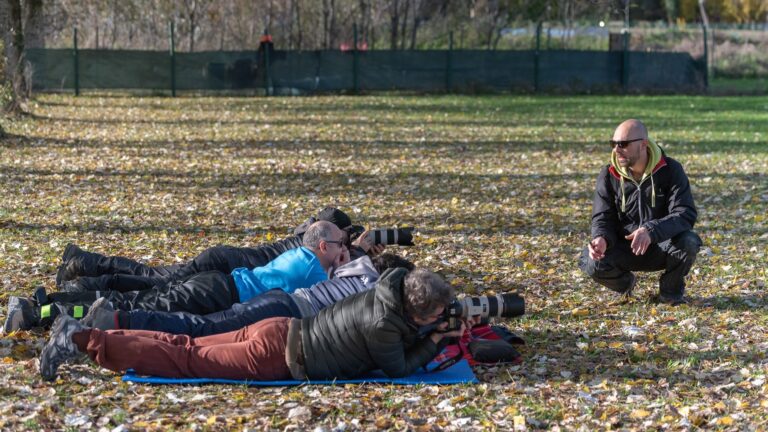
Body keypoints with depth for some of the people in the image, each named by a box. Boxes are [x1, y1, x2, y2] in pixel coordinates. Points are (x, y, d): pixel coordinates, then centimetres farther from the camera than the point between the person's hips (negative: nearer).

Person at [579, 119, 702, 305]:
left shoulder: (671, 170, -13)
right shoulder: (609, 175, -6)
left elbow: (686, 215, -23)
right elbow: (603, 218, -4)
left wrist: (651, 230, -41)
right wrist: (602, 239, -30)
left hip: (662, 247, -1)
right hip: (624, 249, 1)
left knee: (688, 242, -34)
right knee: (591, 261, -28)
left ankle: (671, 289, -1)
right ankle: (625, 283, 10)